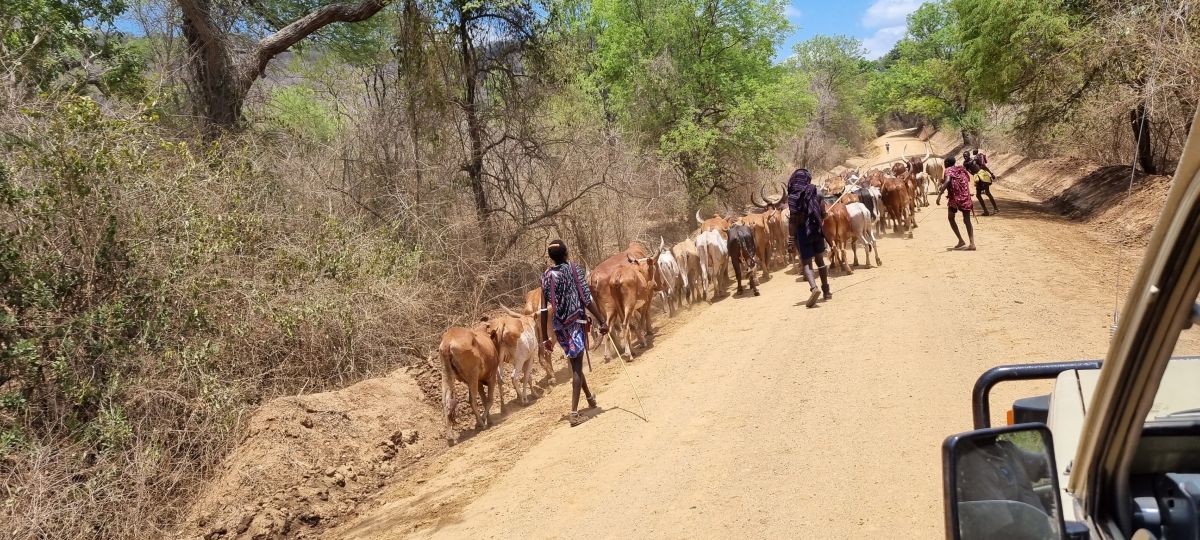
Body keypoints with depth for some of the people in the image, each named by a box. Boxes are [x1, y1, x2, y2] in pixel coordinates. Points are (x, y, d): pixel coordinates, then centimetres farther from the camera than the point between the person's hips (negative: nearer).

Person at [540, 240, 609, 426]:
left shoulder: (546, 275, 3)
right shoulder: (574, 269, -5)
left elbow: (544, 309, 0)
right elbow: (587, 299, -11)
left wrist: (545, 337, 5)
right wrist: (602, 321, -7)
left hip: (559, 326, 4)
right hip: (576, 322, -4)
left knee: (575, 363, 21)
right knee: (576, 366, -2)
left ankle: (590, 397, 42)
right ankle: (574, 412, -12)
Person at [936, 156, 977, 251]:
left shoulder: (949, 170, -2)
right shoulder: (962, 170, 18)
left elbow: (947, 181, -20)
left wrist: (939, 195, -28)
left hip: (955, 197, -5)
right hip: (965, 197, 5)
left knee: (951, 218, 15)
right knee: (967, 220, 8)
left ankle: (961, 241, 7)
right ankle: (972, 244, -1)